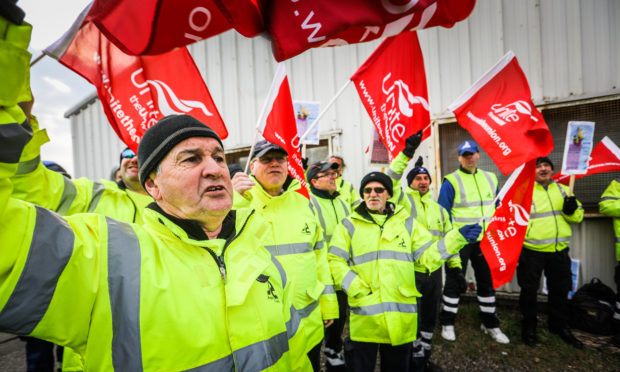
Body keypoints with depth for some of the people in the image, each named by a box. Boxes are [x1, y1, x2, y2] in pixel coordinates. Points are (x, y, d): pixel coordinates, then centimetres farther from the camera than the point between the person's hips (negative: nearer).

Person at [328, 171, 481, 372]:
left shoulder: (407, 222, 9)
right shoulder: (349, 225, 1)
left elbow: (427, 255, 4)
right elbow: (335, 261, -2)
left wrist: (458, 237, -5)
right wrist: (356, 288, -13)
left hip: (402, 315, 2)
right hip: (364, 315, -2)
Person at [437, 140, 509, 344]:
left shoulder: (490, 178, 9)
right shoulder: (451, 181, -9)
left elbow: (497, 209, 17)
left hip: (485, 241, 5)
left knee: (487, 281, 16)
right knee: (454, 282, 5)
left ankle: (490, 324, 33)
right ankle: (447, 323, 21)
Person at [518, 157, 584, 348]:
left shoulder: (563, 189, 12)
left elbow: (577, 216, 14)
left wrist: (572, 209, -10)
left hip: (559, 251, 5)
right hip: (532, 252, -5)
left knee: (560, 291, 18)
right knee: (529, 290, 6)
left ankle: (560, 326, 38)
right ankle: (529, 327, 23)